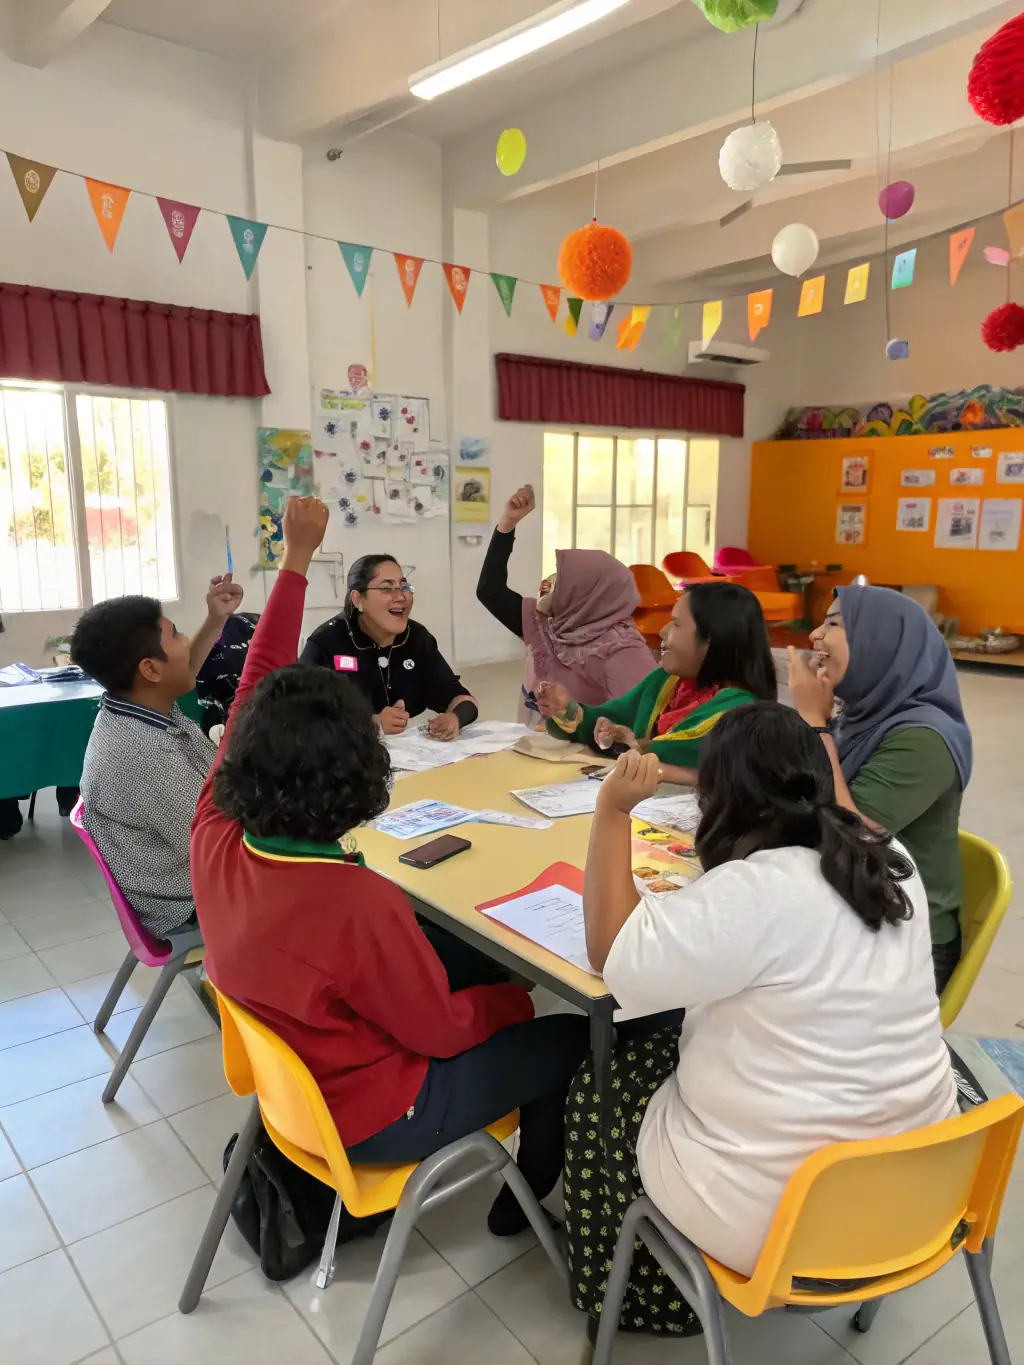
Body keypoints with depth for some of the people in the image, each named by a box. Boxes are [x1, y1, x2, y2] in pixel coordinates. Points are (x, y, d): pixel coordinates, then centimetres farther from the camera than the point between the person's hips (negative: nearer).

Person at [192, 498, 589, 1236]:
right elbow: (444, 1031, -23)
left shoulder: (216, 838, -21)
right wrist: (516, 1000, -3)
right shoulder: (358, 903, -38)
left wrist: (296, 559, -11)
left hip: (298, 1073, 7)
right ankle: (530, 1196, 34)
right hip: (369, 1111, -6)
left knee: (471, 959, 22)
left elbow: (255, 691, -12)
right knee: (572, 1037, 10)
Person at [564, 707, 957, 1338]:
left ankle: (650, 1301, 35)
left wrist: (613, 810, -15)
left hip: (779, 1212, -7)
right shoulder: (893, 863, -5)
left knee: (597, 1091, 17)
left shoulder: (750, 894, -28)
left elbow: (614, 954, -19)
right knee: (669, 1052, 26)